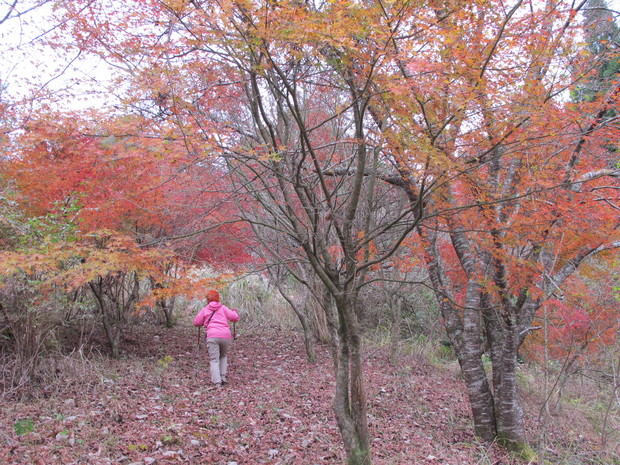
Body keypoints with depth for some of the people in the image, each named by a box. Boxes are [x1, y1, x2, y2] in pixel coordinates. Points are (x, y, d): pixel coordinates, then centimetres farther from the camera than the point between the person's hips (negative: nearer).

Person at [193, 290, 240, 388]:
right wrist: (234, 312, 31)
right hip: (226, 336, 2)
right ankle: (223, 377, 13)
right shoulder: (223, 308, 15)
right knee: (224, 356, 24)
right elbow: (235, 318, 9)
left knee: (214, 360, -1)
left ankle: (217, 382, -13)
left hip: (212, 336, -2)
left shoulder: (204, 310, 15)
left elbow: (196, 322, 16)